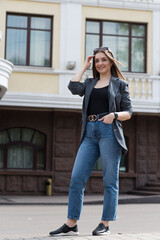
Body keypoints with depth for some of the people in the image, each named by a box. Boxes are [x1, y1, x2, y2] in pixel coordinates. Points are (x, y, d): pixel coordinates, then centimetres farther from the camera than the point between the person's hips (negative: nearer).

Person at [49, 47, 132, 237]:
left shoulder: (120, 84, 12)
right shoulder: (90, 83, 22)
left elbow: (128, 112, 7)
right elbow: (73, 87, 2)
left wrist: (114, 115, -14)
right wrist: (84, 67, 14)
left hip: (109, 132, -3)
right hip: (90, 133, 4)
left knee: (110, 180, -3)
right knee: (76, 178, -4)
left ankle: (105, 225, 4)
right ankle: (71, 225, 0)